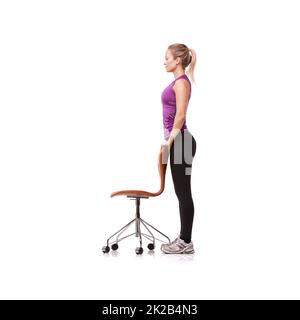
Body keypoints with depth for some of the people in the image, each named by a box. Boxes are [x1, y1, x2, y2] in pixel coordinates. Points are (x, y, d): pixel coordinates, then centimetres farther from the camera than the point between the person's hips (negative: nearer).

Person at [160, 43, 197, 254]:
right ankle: (184, 239, 18)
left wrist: (169, 142, -19)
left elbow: (180, 115, -21)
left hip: (180, 141, -10)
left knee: (184, 193, -3)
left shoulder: (182, 82, -14)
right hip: (179, 140, 10)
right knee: (181, 192, 12)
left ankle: (186, 243, 5)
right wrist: (169, 140, 23)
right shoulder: (178, 81, 17)